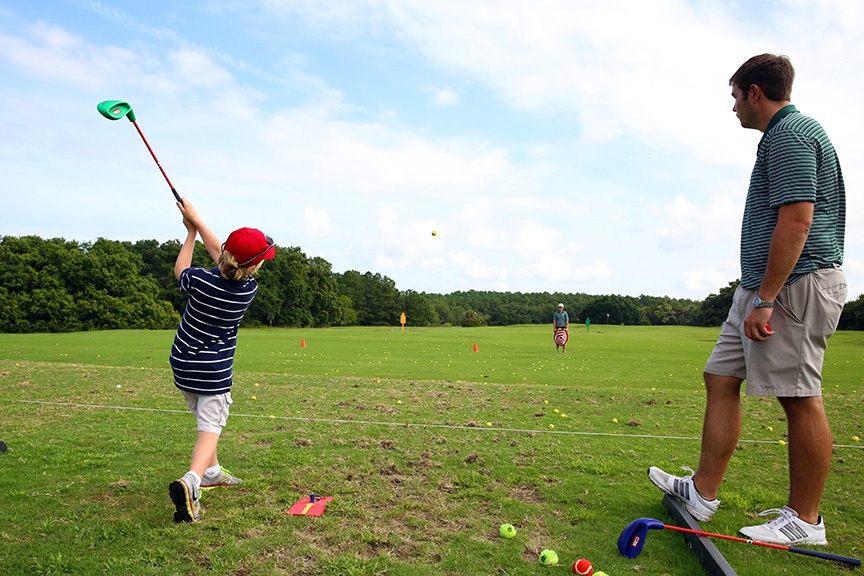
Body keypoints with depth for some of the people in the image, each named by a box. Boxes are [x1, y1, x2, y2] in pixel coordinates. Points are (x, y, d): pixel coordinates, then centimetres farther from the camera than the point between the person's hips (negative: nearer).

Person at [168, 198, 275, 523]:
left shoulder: (200, 280, -17)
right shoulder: (248, 290, -16)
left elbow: (180, 269, 10)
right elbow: (218, 253, 0)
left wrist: (191, 233, 14)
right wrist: (197, 221, 4)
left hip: (182, 365, 4)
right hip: (214, 372, -4)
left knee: (205, 417, 23)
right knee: (211, 427, -2)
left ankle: (211, 473, 38)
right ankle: (190, 481, -27)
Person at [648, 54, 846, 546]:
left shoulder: (790, 134, -11)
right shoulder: (787, 134, 22)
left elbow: (797, 219, -21)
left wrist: (765, 298, -22)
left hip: (794, 283, -11)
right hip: (765, 286, 11)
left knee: (800, 397, -3)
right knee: (721, 378, 9)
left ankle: (805, 520, 11)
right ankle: (703, 491, 16)